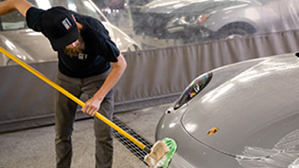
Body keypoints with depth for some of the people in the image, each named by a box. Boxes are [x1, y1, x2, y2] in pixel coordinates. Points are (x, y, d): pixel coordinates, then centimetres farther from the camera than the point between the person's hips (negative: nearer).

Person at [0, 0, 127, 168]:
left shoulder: (96, 36, -40)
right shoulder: (46, 21, -31)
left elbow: (120, 64, -26)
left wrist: (98, 97, -30)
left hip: (98, 76, -3)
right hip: (67, 77, 3)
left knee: (104, 134, -5)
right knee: (62, 133, 7)